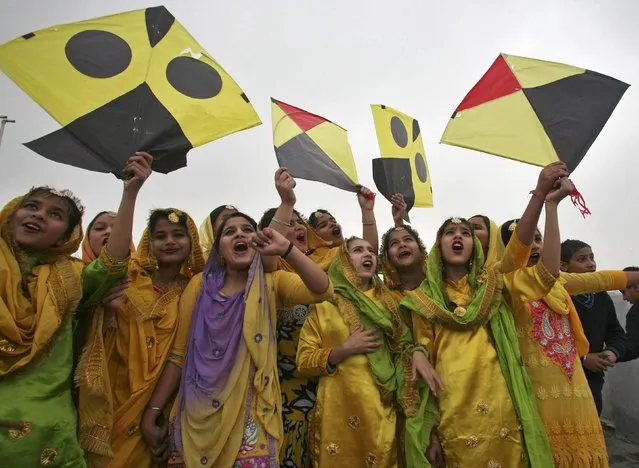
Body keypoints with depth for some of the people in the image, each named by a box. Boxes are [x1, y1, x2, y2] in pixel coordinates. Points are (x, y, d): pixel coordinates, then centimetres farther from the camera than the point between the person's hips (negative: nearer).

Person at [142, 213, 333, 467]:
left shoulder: (272, 284, -3)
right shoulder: (200, 284, 1)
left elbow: (322, 291, -21)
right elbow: (179, 354, 3)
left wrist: (286, 249, -32)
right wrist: (150, 414, 2)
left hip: (251, 413, -1)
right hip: (198, 413, 2)